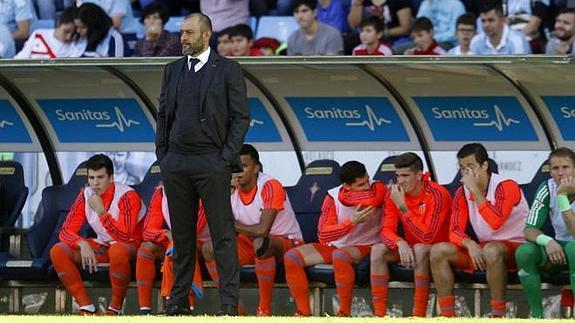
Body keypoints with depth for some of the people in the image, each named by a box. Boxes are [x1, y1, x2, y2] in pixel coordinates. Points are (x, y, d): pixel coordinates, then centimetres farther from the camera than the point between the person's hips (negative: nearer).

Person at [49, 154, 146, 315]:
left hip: (131, 245, -6)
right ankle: (86, 307, -15)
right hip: (101, 246, 6)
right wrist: (83, 244, -25)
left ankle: (115, 308, -23)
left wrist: (101, 211, -34)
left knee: (118, 250, -43)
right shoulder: (86, 195, -5)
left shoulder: (127, 196, -22)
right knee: (57, 251, -14)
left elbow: (124, 237, -30)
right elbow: (66, 231, -5)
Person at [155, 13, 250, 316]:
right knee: (182, 234, 8)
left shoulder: (227, 70, -2)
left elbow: (241, 117, -4)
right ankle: (179, 300, 12)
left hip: (212, 163, -5)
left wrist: (226, 159, -10)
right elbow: (164, 115, 16)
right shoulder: (172, 70, 13)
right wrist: (162, 155, 7)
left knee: (222, 234, -5)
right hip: (176, 163, 5)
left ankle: (229, 302, -5)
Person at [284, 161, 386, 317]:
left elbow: (373, 199, -40)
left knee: (340, 255, -38)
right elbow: (323, 236, -14)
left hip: (366, 246, -5)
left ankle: (345, 314, -27)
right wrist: (352, 222, -27)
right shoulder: (333, 197, -7)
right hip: (335, 246, 5)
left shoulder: (377, 189, -13)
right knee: (291, 257, -11)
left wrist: (347, 197, -20)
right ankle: (304, 312, -9)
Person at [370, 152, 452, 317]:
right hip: (408, 248, 5)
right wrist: (400, 243, -32)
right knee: (378, 249, -19)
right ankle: (379, 314, -24)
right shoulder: (395, 194, -5)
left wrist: (403, 208, -32)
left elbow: (427, 237, -28)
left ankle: (419, 315, -35)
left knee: (420, 249, -37)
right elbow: (386, 231, -9)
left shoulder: (437, 194, -22)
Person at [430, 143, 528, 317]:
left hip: (516, 247, -7)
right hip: (481, 250, 7)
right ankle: (447, 316, -15)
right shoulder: (462, 193, 4)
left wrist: (475, 190, -26)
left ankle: (498, 316, -32)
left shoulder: (506, 187, -15)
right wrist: (469, 243, -22)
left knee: (492, 250, -40)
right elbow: (455, 231, 1)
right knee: (439, 250, -12)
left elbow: (495, 222, -30)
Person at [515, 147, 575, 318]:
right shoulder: (547, 189, -6)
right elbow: (529, 230, -9)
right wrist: (547, 241, -32)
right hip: (558, 248, 4)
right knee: (524, 251, -25)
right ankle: (537, 315, -18)